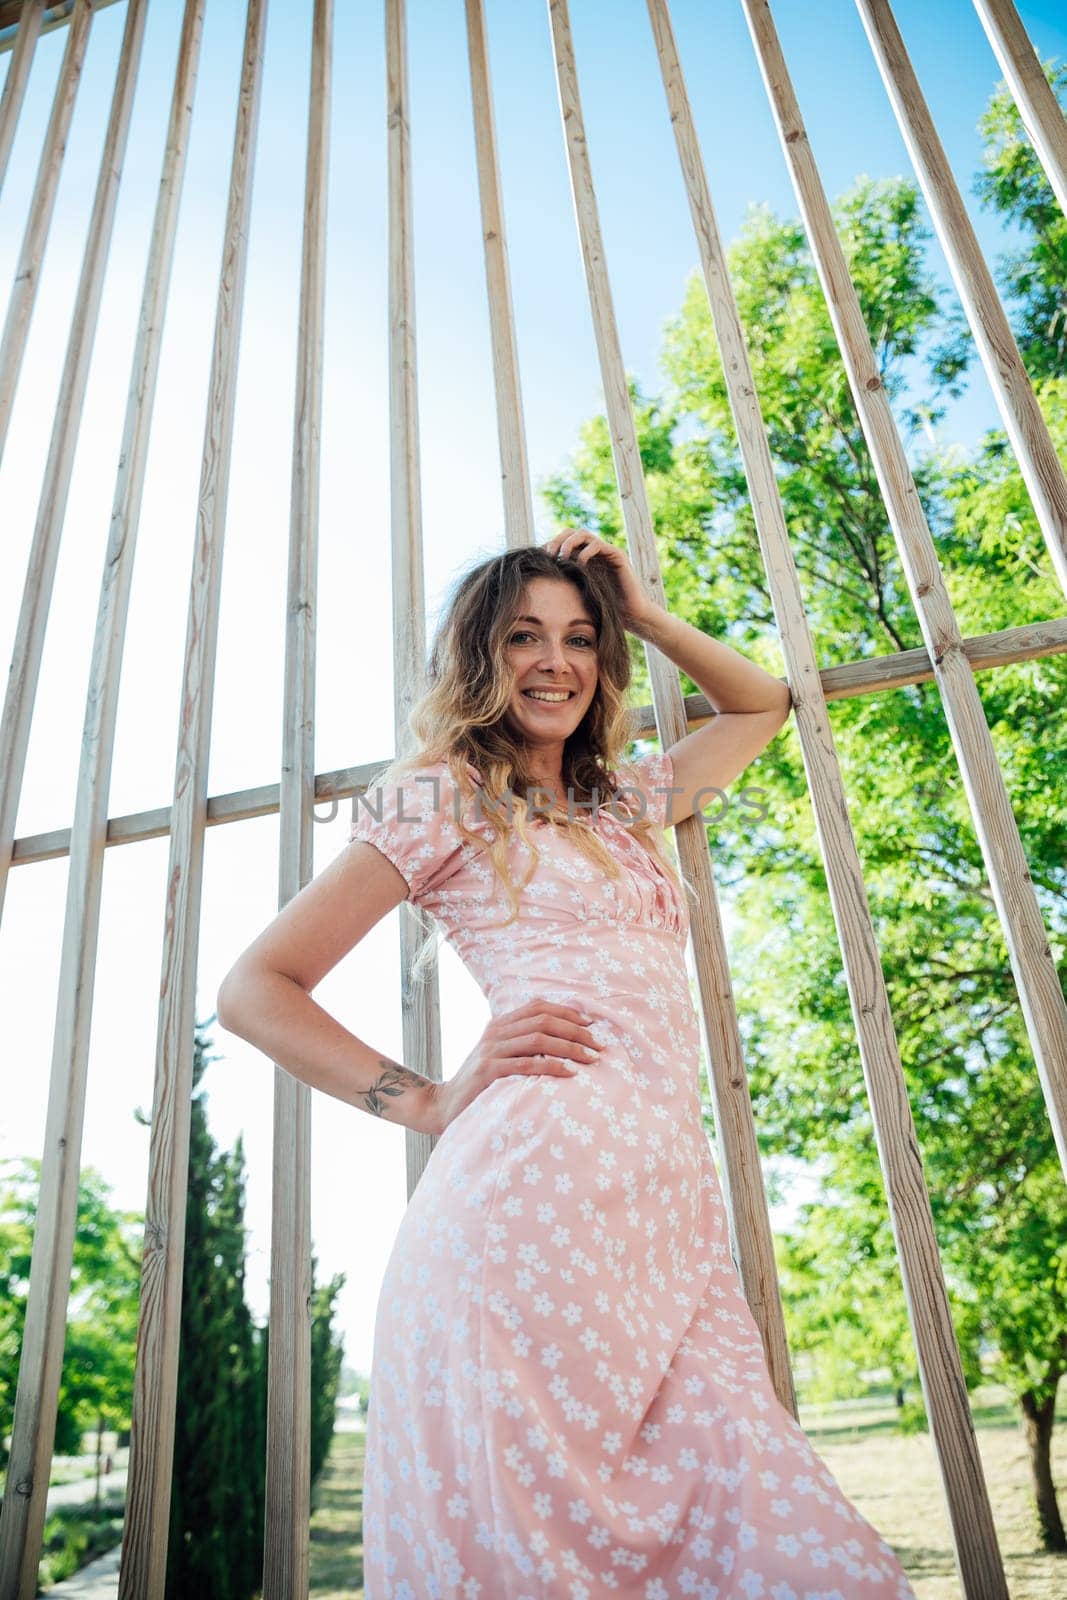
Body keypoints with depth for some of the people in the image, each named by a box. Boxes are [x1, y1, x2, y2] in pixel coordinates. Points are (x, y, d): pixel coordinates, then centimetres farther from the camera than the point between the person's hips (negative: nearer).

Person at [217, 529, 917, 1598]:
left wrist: (642, 613, 30)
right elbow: (256, 989, 5)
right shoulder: (442, 794, 8)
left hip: (672, 1208, 6)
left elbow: (763, 707, 43)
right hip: (540, 1184, -5)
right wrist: (430, 1100, -4)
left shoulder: (628, 802, 26)